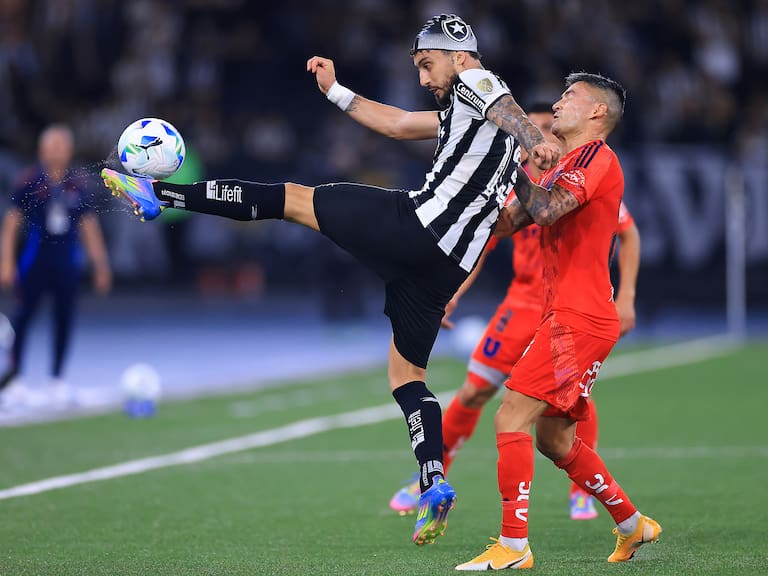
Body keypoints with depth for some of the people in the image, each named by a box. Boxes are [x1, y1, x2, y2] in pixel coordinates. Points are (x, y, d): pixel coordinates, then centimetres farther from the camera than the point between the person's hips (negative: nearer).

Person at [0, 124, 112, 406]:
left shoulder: (76, 186, 7)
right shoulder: (29, 182, -3)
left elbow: (89, 226, 12)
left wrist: (101, 265, 8)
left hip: (67, 263, 3)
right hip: (34, 262, -3)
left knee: (64, 318, 3)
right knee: (24, 314, -3)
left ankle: (57, 378, 10)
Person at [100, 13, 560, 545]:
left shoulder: (475, 84, 1)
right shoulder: (462, 113, 30)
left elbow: (508, 111, -22)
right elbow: (397, 124, 40)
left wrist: (536, 142, -43)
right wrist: (335, 91, 42)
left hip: (415, 223, -9)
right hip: (447, 261, 9)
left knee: (290, 199, 3)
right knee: (407, 372, 14)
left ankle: (156, 195, 5)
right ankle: (434, 486, 0)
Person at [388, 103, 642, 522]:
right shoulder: (512, 189, -2)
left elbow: (628, 234, -1)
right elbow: (480, 244, 7)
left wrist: (626, 297, -9)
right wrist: (453, 294, -4)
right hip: (524, 302, 2)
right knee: (473, 392, 0)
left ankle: (582, 492, 3)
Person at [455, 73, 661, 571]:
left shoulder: (596, 156, -8)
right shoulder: (561, 170, 22)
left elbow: (543, 211, -23)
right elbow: (504, 224, 19)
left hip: (580, 319, -10)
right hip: (569, 318, 10)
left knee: (512, 417, -15)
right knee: (555, 439, 15)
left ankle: (514, 547, -15)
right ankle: (633, 526, 27)